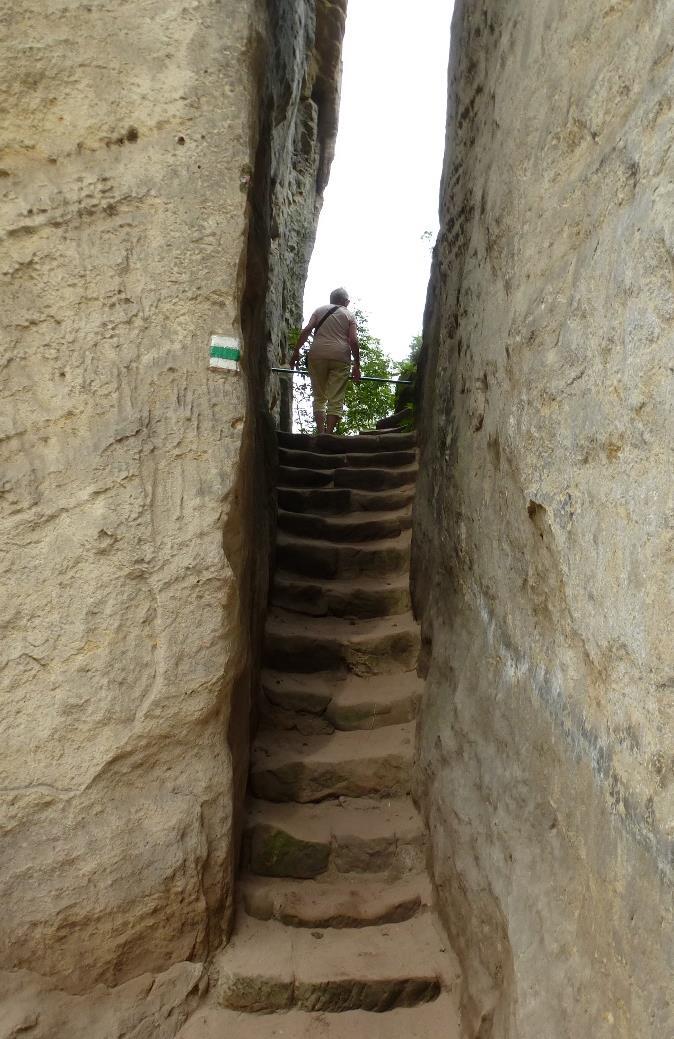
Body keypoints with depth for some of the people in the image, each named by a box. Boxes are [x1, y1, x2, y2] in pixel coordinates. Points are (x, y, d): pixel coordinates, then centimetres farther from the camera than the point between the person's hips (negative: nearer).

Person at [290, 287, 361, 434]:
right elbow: (353, 341, 1)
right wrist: (357, 365, 3)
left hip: (317, 355, 2)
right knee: (336, 399, -1)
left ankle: (320, 433, -4)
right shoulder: (349, 315, 13)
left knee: (319, 397, 8)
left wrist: (296, 351, 5)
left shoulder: (320, 310, 17)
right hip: (340, 356, -1)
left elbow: (305, 331, 3)